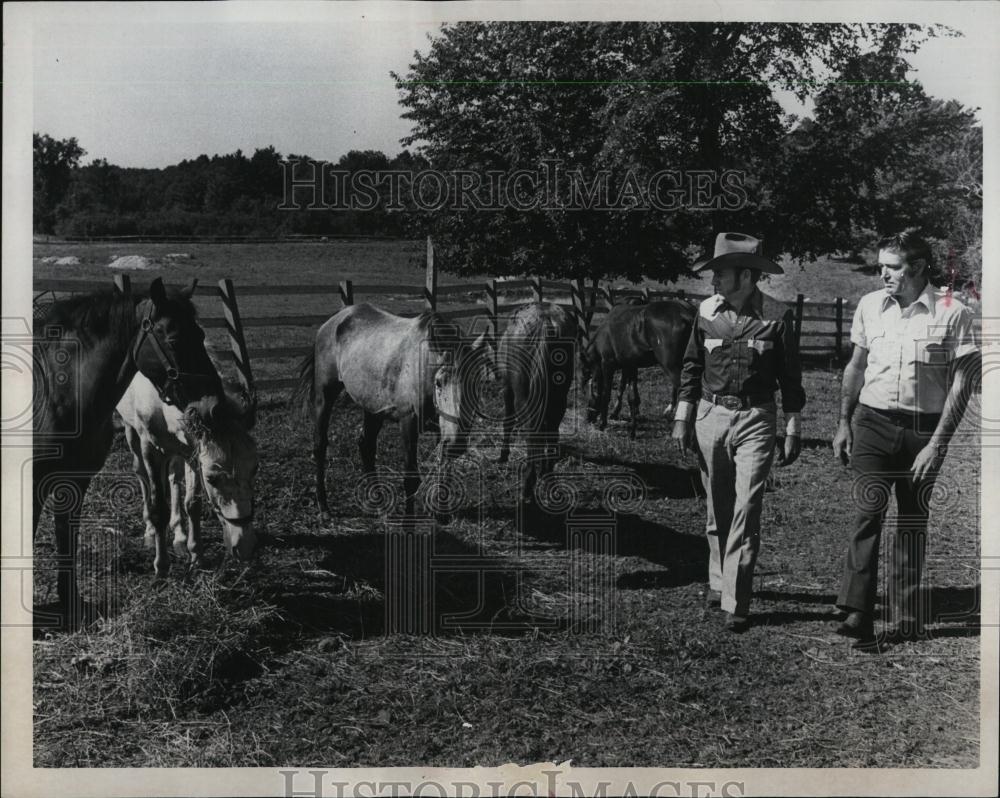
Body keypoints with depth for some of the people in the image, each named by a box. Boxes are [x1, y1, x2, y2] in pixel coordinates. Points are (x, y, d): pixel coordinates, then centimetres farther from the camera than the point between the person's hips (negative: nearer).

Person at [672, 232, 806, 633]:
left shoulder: (776, 315, -6)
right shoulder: (707, 311, 4)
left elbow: (790, 376, 1)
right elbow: (692, 367, 12)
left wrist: (793, 430, 1)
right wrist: (682, 417, 7)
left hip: (756, 419, -3)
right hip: (711, 416, 4)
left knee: (746, 510, -9)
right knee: (717, 511, 12)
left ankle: (737, 603, -7)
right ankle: (719, 581, 29)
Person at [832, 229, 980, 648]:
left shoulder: (953, 313, -7)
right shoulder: (870, 305, 5)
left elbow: (960, 383, -7)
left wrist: (937, 444, -11)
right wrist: (844, 423, 13)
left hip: (923, 429, -2)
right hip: (873, 422, 2)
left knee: (912, 523, 7)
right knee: (868, 512, -13)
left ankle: (907, 618, 18)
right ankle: (857, 613, -17)